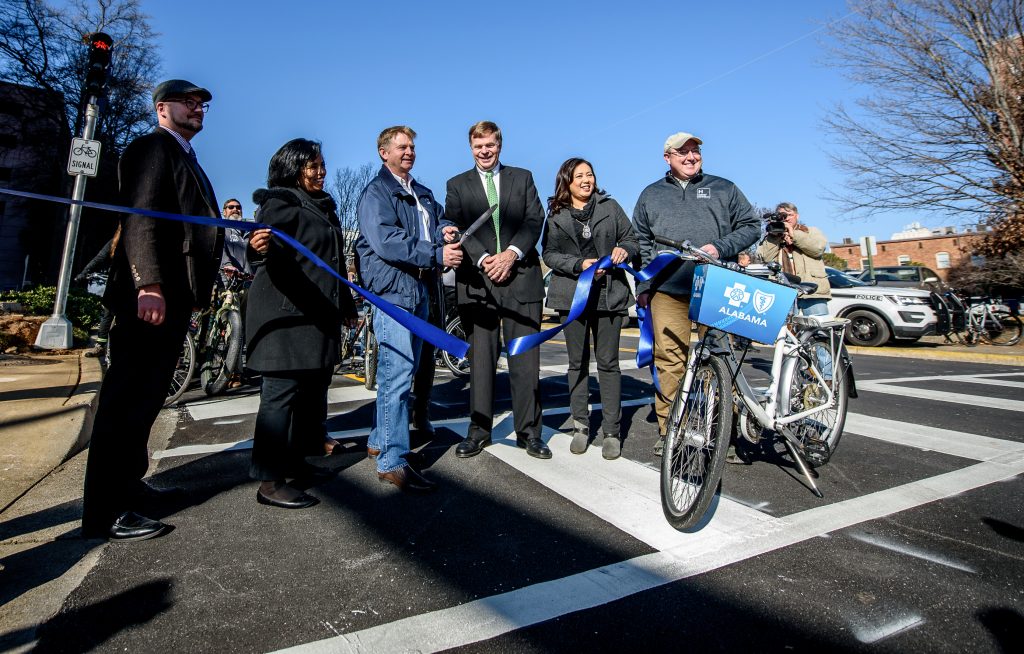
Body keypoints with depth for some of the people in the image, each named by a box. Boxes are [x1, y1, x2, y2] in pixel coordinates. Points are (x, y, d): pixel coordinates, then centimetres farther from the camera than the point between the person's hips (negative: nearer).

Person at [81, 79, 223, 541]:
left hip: (175, 295, 10)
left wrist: (196, 292, 18)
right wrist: (149, 284, -26)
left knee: (146, 394, 14)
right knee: (127, 396, -7)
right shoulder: (152, 147, -2)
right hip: (150, 294, -9)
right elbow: (139, 216, -16)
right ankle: (105, 512, -1)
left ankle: (129, 483, 26)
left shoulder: (185, 157, 26)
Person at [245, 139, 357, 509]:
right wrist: (262, 244, -46)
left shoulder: (323, 205, 21)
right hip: (287, 312, -9)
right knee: (282, 391, -8)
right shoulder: (281, 202, -4)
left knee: (313, 389, 11)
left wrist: (346, 304, 28)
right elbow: (272, 247, -22)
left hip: (319, 314, 9)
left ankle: (296, 461, 23)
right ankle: (270, 481, -3)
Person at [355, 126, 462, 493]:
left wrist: (445, 229, 2)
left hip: (420, 288, 9)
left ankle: (380, 441, 28)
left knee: (400, 370, 14)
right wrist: (437, 254, -21)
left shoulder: (422, 193, 23)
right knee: (398, 373, -12)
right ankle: (392, 461, -6)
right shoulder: (376, 192, -3)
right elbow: (386, 241, -17)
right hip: (393, 290, -9)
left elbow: (439, 218, 27)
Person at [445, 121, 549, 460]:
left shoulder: (523, 177, 16)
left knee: (526, 359, 1)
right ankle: (479, 429, 13)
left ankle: (528, 431, 10)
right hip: (478, 282, 0)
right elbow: (456, 229, 1)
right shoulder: (457, 185, 14)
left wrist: (511, 253, -11)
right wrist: (483, 260, -14)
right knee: (480, 359, 2)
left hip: (521, 278, 1)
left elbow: (535, 219, 4)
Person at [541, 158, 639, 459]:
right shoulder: (555, 214, 9)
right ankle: (581, 426, 17)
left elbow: (632, 239, 12)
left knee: (608, 363, 0)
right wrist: (580, 264, -13)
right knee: (577, 363, 7)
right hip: (572, 295, 1)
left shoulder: (609, 206, 9)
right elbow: (549, 254, 2)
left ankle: (611, 431, 7)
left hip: (609, 294, 0)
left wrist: (625, 250, -11)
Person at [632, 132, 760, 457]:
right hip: (667, 290, 1)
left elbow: (751, 225, 14)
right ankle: (668, 430, 3)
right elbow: (640, 243, 19)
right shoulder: (651, 195, 19)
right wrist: (642, 287, 12)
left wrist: (720, 248, -5)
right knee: (669, 359, -6)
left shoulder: (723, 189, 16)